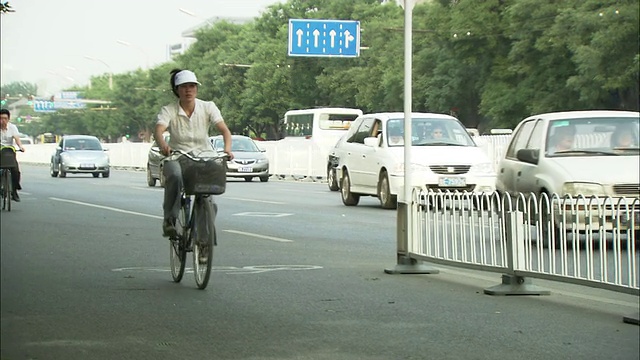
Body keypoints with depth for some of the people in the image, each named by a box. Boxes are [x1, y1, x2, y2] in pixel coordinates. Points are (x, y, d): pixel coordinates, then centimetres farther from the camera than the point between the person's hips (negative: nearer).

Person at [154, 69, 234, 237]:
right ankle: (169, 219, -23)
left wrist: (227, 148, -35)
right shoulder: (168, 110, -6)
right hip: (176, 158, -1)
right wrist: (163, 145, -48)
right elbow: (158, 130, -24)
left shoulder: (208, 107, -2)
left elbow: (224, 130, -14)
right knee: (175, 176, -36)